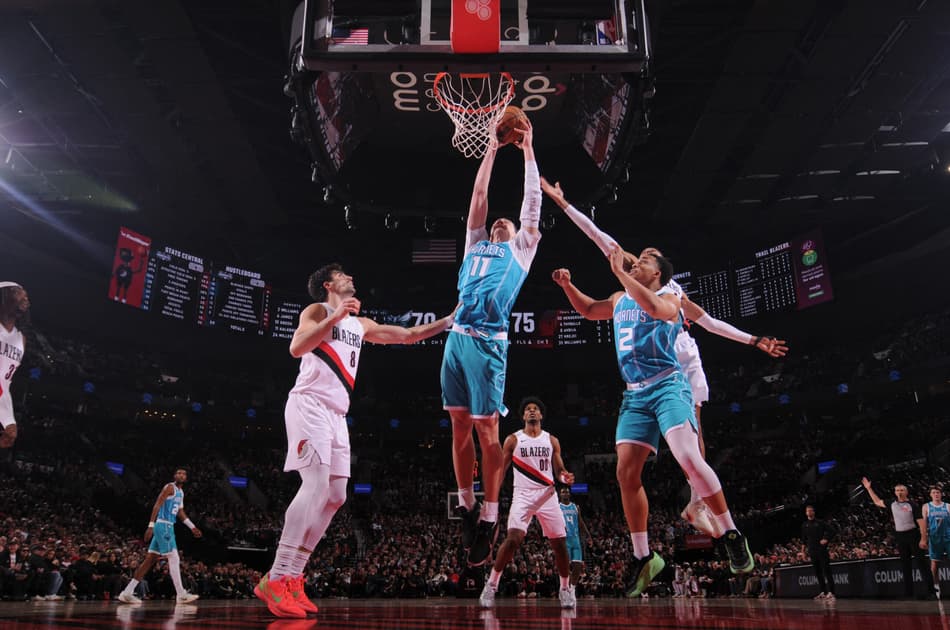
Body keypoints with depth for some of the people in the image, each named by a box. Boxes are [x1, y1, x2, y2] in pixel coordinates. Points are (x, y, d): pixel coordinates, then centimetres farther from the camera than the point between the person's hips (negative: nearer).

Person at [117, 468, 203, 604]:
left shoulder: (181, 492, 19)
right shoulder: (170, 487, -9)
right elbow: (157, 505, -17)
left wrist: (193, 528, 24)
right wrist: (151, 526, -25)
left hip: (168, 527, 10)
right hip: (163, 526, -10)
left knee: (149, 560, 9)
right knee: (174, 558, -9)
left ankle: (127, 592, 12)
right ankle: (181, 594, -8)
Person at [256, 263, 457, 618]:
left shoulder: (361, 325, 24)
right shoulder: (318, 310, 2)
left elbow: (408, 335, 26)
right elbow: (296, 348, -16)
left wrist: (448, 321, 22)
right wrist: (336, 316, -19)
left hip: (336, 413, 9)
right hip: (310, 404, -8)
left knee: (336, 495, 3)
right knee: (316, 485, -21)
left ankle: (292, 577, 8)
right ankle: (275, 580, -18)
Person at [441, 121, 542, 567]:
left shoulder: (521, 248, 17)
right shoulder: (475, 244, 26)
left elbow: (532, 200, 13)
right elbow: (479, 194, 26)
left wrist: (528, 150, 17)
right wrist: (492, 148, 27)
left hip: (489, 341, -4)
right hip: (457, 338, 5)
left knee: (486, 429, -4)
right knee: (459, 425, 6)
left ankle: (488, 519, 2)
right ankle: (466, 506, 16)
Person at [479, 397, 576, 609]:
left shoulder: (552, 440, 9)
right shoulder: (513, 440, 4)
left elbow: (558, 470, 10)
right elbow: (500, 470, 4)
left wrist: (566, 476, -14)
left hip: (547, 495, 2)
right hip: (523, 496, -2)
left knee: (560, 543, 1)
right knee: (513, 539, -19)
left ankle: (565, 589, 21)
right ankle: (491, 584, -3)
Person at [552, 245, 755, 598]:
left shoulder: (669, 298, 0)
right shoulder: (621, 300, 20)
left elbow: (653, 307, -24)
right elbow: (588, 310, 34)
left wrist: (619, 271, -21)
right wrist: (567, 285, 18)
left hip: (667, 386, -6)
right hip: (635, 395, 6)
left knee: (688, 458, -25)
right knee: (626, 474, -2)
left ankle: (731, 536, -9)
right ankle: (643, 558, 9)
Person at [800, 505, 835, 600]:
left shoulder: (820, 523, 1)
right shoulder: (805, 525, 13)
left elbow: (832, 531, 1)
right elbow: (804, 538, 20)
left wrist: (826, 539, -11)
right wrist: (803, 546, 8)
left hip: (822, 550, -5)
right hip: (812, 551, 5)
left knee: (826, 571, -10)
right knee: (818, 572, 7)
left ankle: (831, 592, -12)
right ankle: (823, 592, 13)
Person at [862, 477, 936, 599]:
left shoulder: (913, 505, -6)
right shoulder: (892, 504, 9)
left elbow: (921, 522, -9)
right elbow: (877, 502, 22)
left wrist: (923, 539, -17)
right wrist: (868, 488, 20)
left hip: (913, 535, -5)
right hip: (900, 537, 5)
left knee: (922, 562, -4)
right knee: (905, 565, 9)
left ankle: (931, 590, -1)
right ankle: (908, 592, 14)